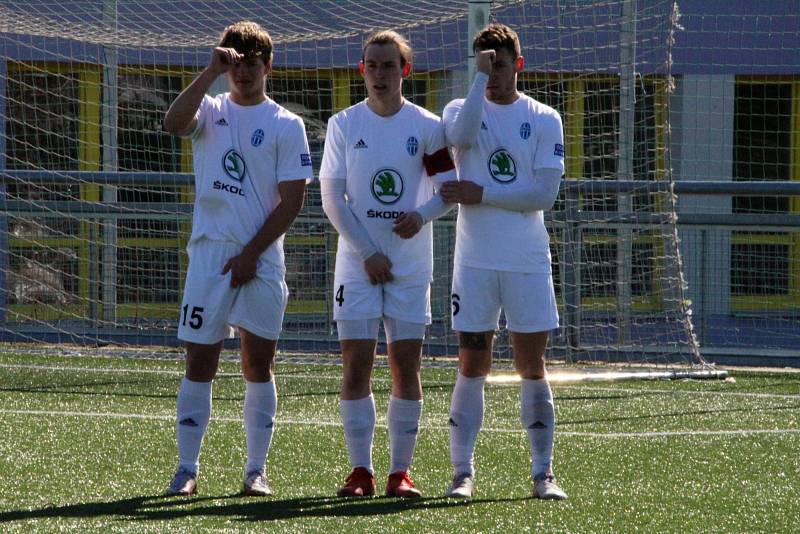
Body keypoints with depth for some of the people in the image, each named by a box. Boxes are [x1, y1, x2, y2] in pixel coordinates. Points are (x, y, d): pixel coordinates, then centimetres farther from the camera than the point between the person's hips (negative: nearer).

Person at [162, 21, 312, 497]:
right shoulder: (212, 111, 8)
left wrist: (252, 253, -7)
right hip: (210, 256, 1)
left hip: (261, 261, -1)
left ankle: (257, 469, 6)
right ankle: (188, 467, 3)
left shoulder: (287, 126, 3)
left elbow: (292, 200, -2)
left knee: (259, 364, 1)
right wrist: (212, 72, -20)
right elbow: (174, 122, -16)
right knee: (200, 363, -1)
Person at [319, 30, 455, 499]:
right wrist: (367, 253, -8)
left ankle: (401, 471, 3)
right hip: (358, 262, 0)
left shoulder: (426, 127, 1)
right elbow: (332, 197, 1)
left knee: (406, 364, -2)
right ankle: (361, 471, 1)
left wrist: (423, 214, -19)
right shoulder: (344, 125, 3)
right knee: (356, 363, -4)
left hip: (410, 264, 0)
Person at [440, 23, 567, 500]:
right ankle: (463, 473, 3)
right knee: (472, 366, 0)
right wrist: (480, 77, -21)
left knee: (533, 366, 2)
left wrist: (482, 195, -9)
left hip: (528, 262, 0)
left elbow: (545, 193, -7)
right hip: (475, 260, 0)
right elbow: (462, 135, -21)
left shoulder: (544, 120, 4)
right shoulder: (461, 109, 5)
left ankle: (543, 473, 6)